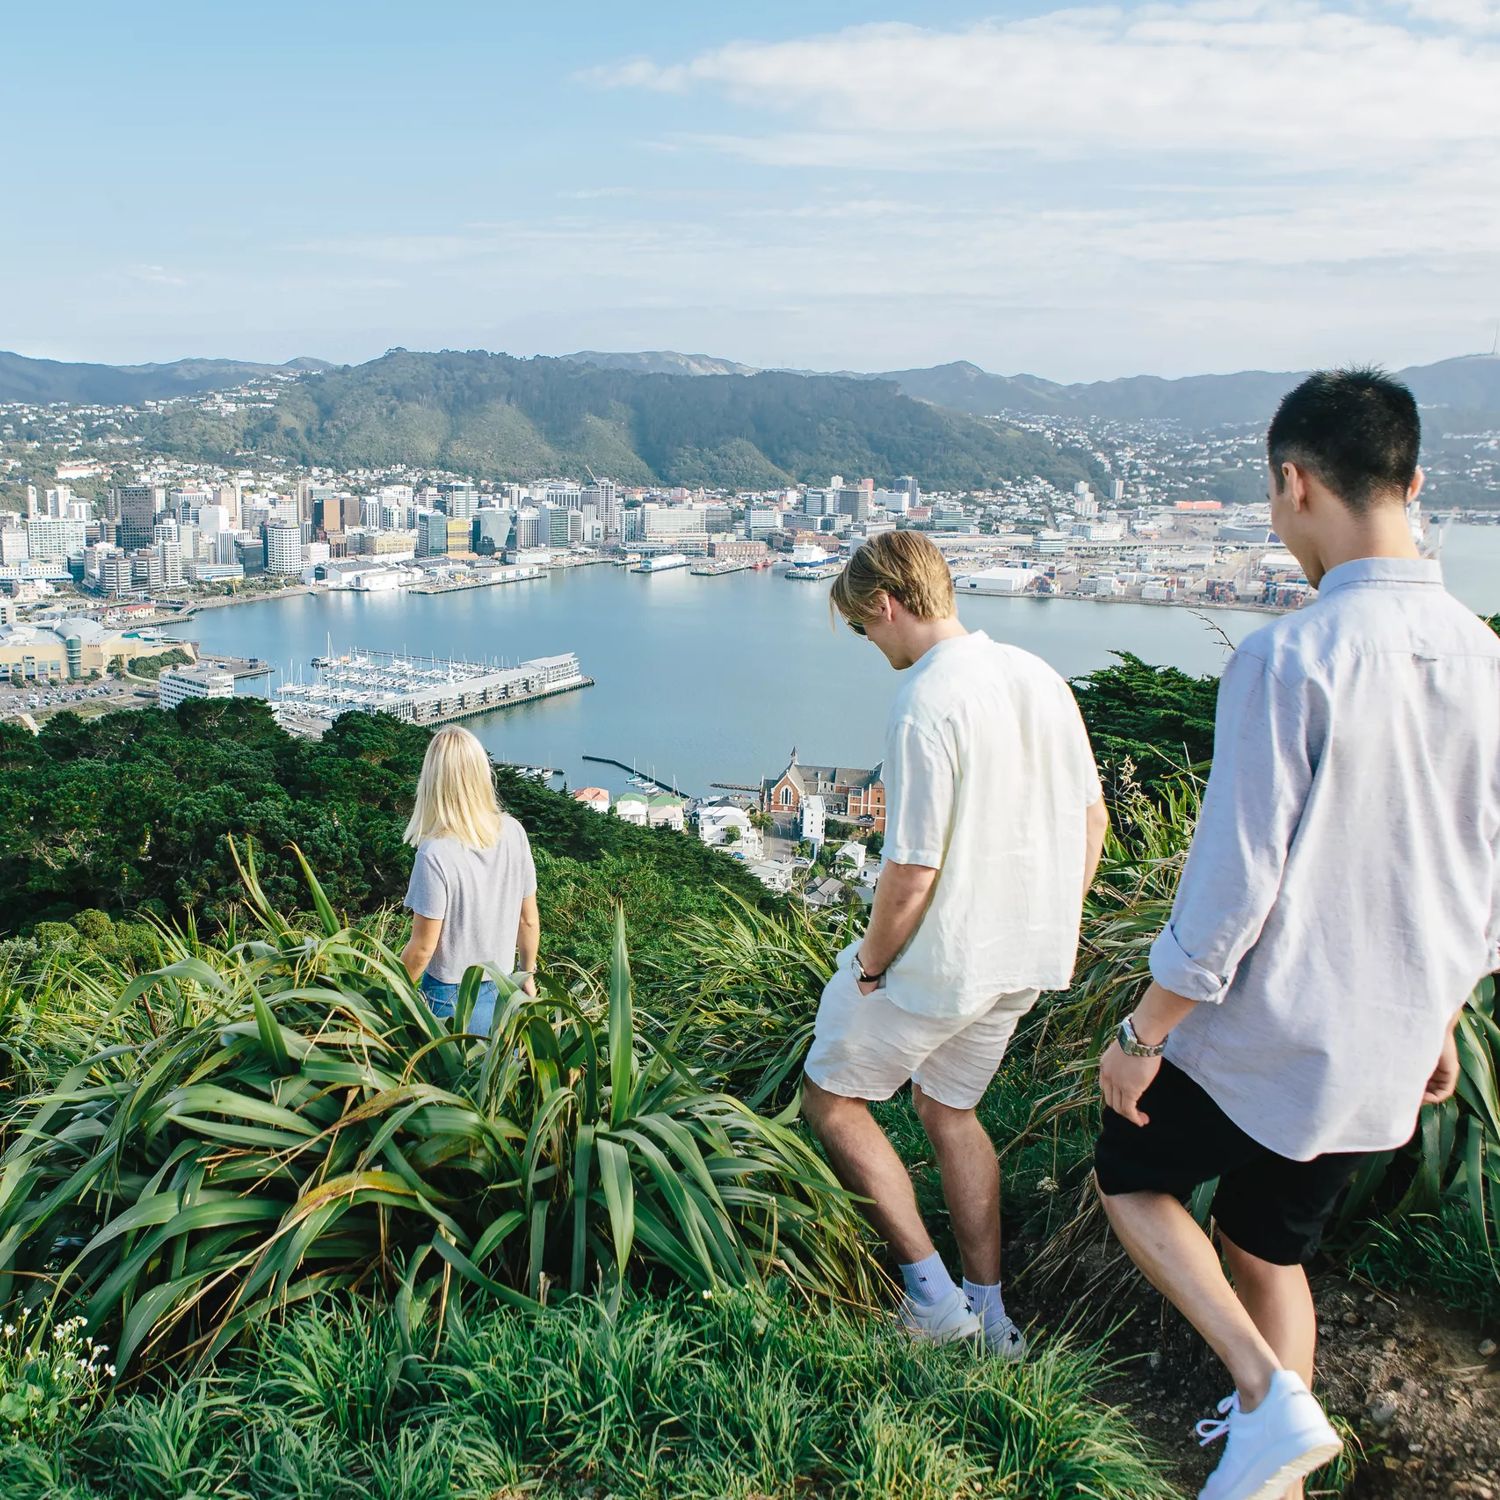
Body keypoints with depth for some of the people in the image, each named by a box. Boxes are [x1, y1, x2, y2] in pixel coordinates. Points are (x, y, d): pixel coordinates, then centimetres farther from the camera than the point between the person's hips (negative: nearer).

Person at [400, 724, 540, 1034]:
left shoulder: (435, 855, -26)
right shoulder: (514, 833, -10)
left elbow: (422, 949, -18)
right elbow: (529, 920, 1)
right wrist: (528, 974, 17)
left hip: (450, 1000, -4)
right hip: (501, 993, 5)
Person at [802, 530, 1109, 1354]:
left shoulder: (926, 705, -23)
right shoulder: (1039, 676, 2)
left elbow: (913, 874, -24)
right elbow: (1092, 819, 9)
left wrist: (869, 964, -7)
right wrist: (1052, 924, 18)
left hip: (939, 960, -8)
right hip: (1023, 958, 8)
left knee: (831, 1096, 14)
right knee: (949, 1109, 25)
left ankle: (933, 1294, 16)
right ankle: (989, 1315, 31)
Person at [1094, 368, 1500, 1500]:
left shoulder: (1291, 657, -23)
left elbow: (1234, 883, -21)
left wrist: (1142, 1036, -8)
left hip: (1269, 1031, -6)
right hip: (1390, 1046, 7)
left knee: (1132, 1177, 19)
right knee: (1273, 1245, 24)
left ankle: (1271, 1397, 6)